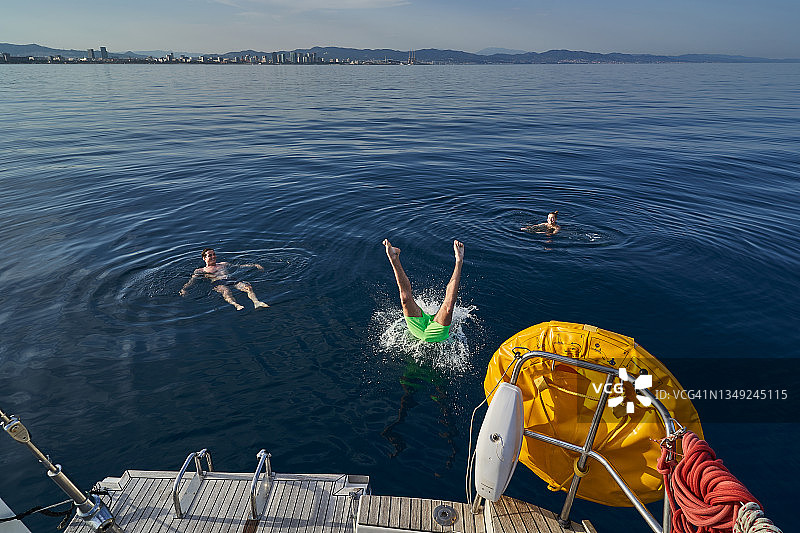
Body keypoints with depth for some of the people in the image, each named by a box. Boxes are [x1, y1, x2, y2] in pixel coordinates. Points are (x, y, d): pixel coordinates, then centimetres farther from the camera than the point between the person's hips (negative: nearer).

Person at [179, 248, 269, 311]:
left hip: (230, 280, 4)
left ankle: (256, 302, -53)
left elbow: (239, 266, 30)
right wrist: (184, 289, -8)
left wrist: (254, 265, 21)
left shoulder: (223, 264, 33)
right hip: (217, 283, -4)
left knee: (247, 286, -29)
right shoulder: (200, 271, 24)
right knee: (225, 291, -42)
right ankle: (236, 305, -69)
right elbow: (192, 281, 13)